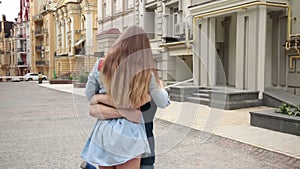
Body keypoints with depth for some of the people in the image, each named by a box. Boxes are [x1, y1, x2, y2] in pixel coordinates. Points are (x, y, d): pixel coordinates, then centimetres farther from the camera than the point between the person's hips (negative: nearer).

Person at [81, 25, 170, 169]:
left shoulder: (102, 65, -3)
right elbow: (162, 103, 1)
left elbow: (89, 95, 6)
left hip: (103, 129, 3)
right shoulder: (146, 73, -7)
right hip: (129, 131, -2)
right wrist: (160, 86, 20)